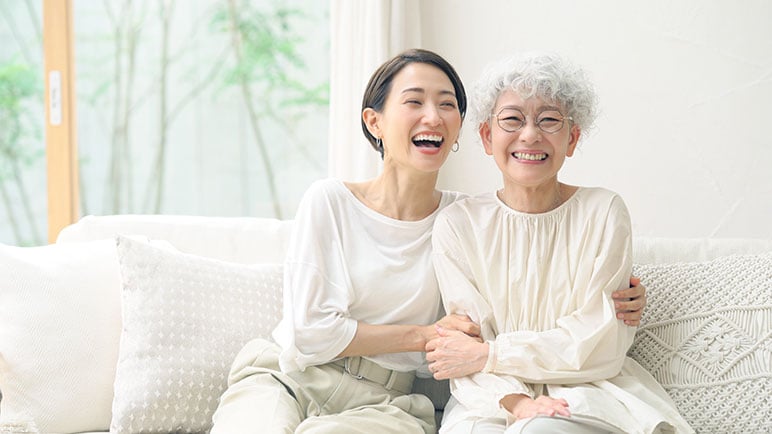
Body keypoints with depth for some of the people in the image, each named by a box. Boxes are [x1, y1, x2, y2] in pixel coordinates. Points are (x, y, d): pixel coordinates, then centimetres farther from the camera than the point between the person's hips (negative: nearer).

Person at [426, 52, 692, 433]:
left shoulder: (604, 212, -2)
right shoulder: (457, 223, 2)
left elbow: (598, 346, -7)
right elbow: (469, 337, -3)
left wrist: (488, 354, -11)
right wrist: (514, 400, -22)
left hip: (585, 390, -1)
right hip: (495, 398, 1)